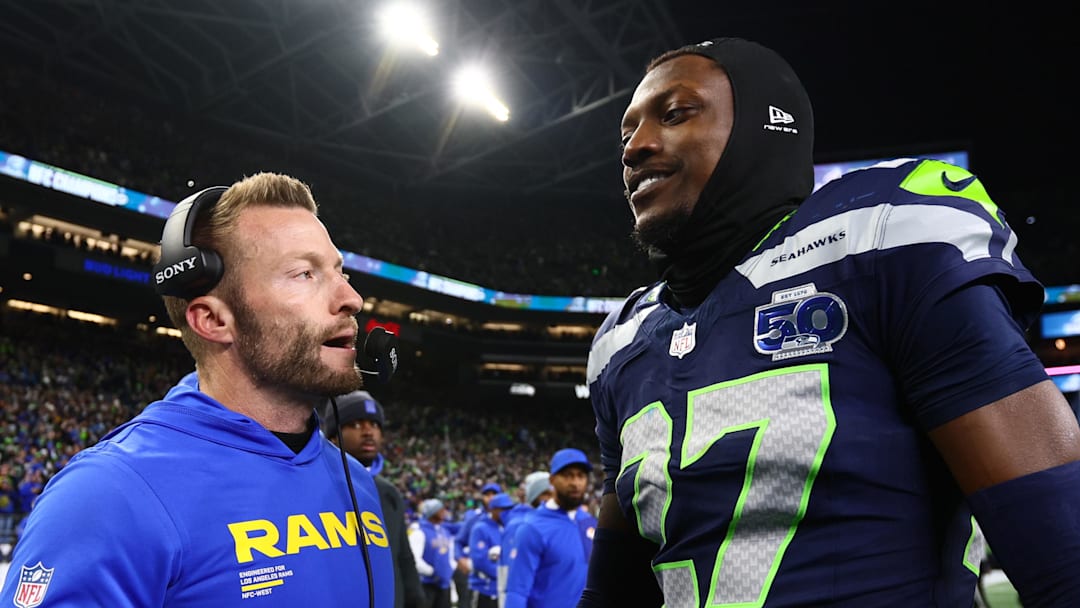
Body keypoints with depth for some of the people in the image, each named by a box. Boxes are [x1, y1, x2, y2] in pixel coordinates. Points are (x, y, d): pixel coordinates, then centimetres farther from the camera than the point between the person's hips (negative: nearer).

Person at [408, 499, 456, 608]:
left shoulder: (445, 530, 12)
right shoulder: (418, 530, -14)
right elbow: (414, 558, -21)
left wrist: (450, 570, 10)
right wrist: (431, 572, -14)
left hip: (444, 583, 8)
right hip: (425, 583, -8)